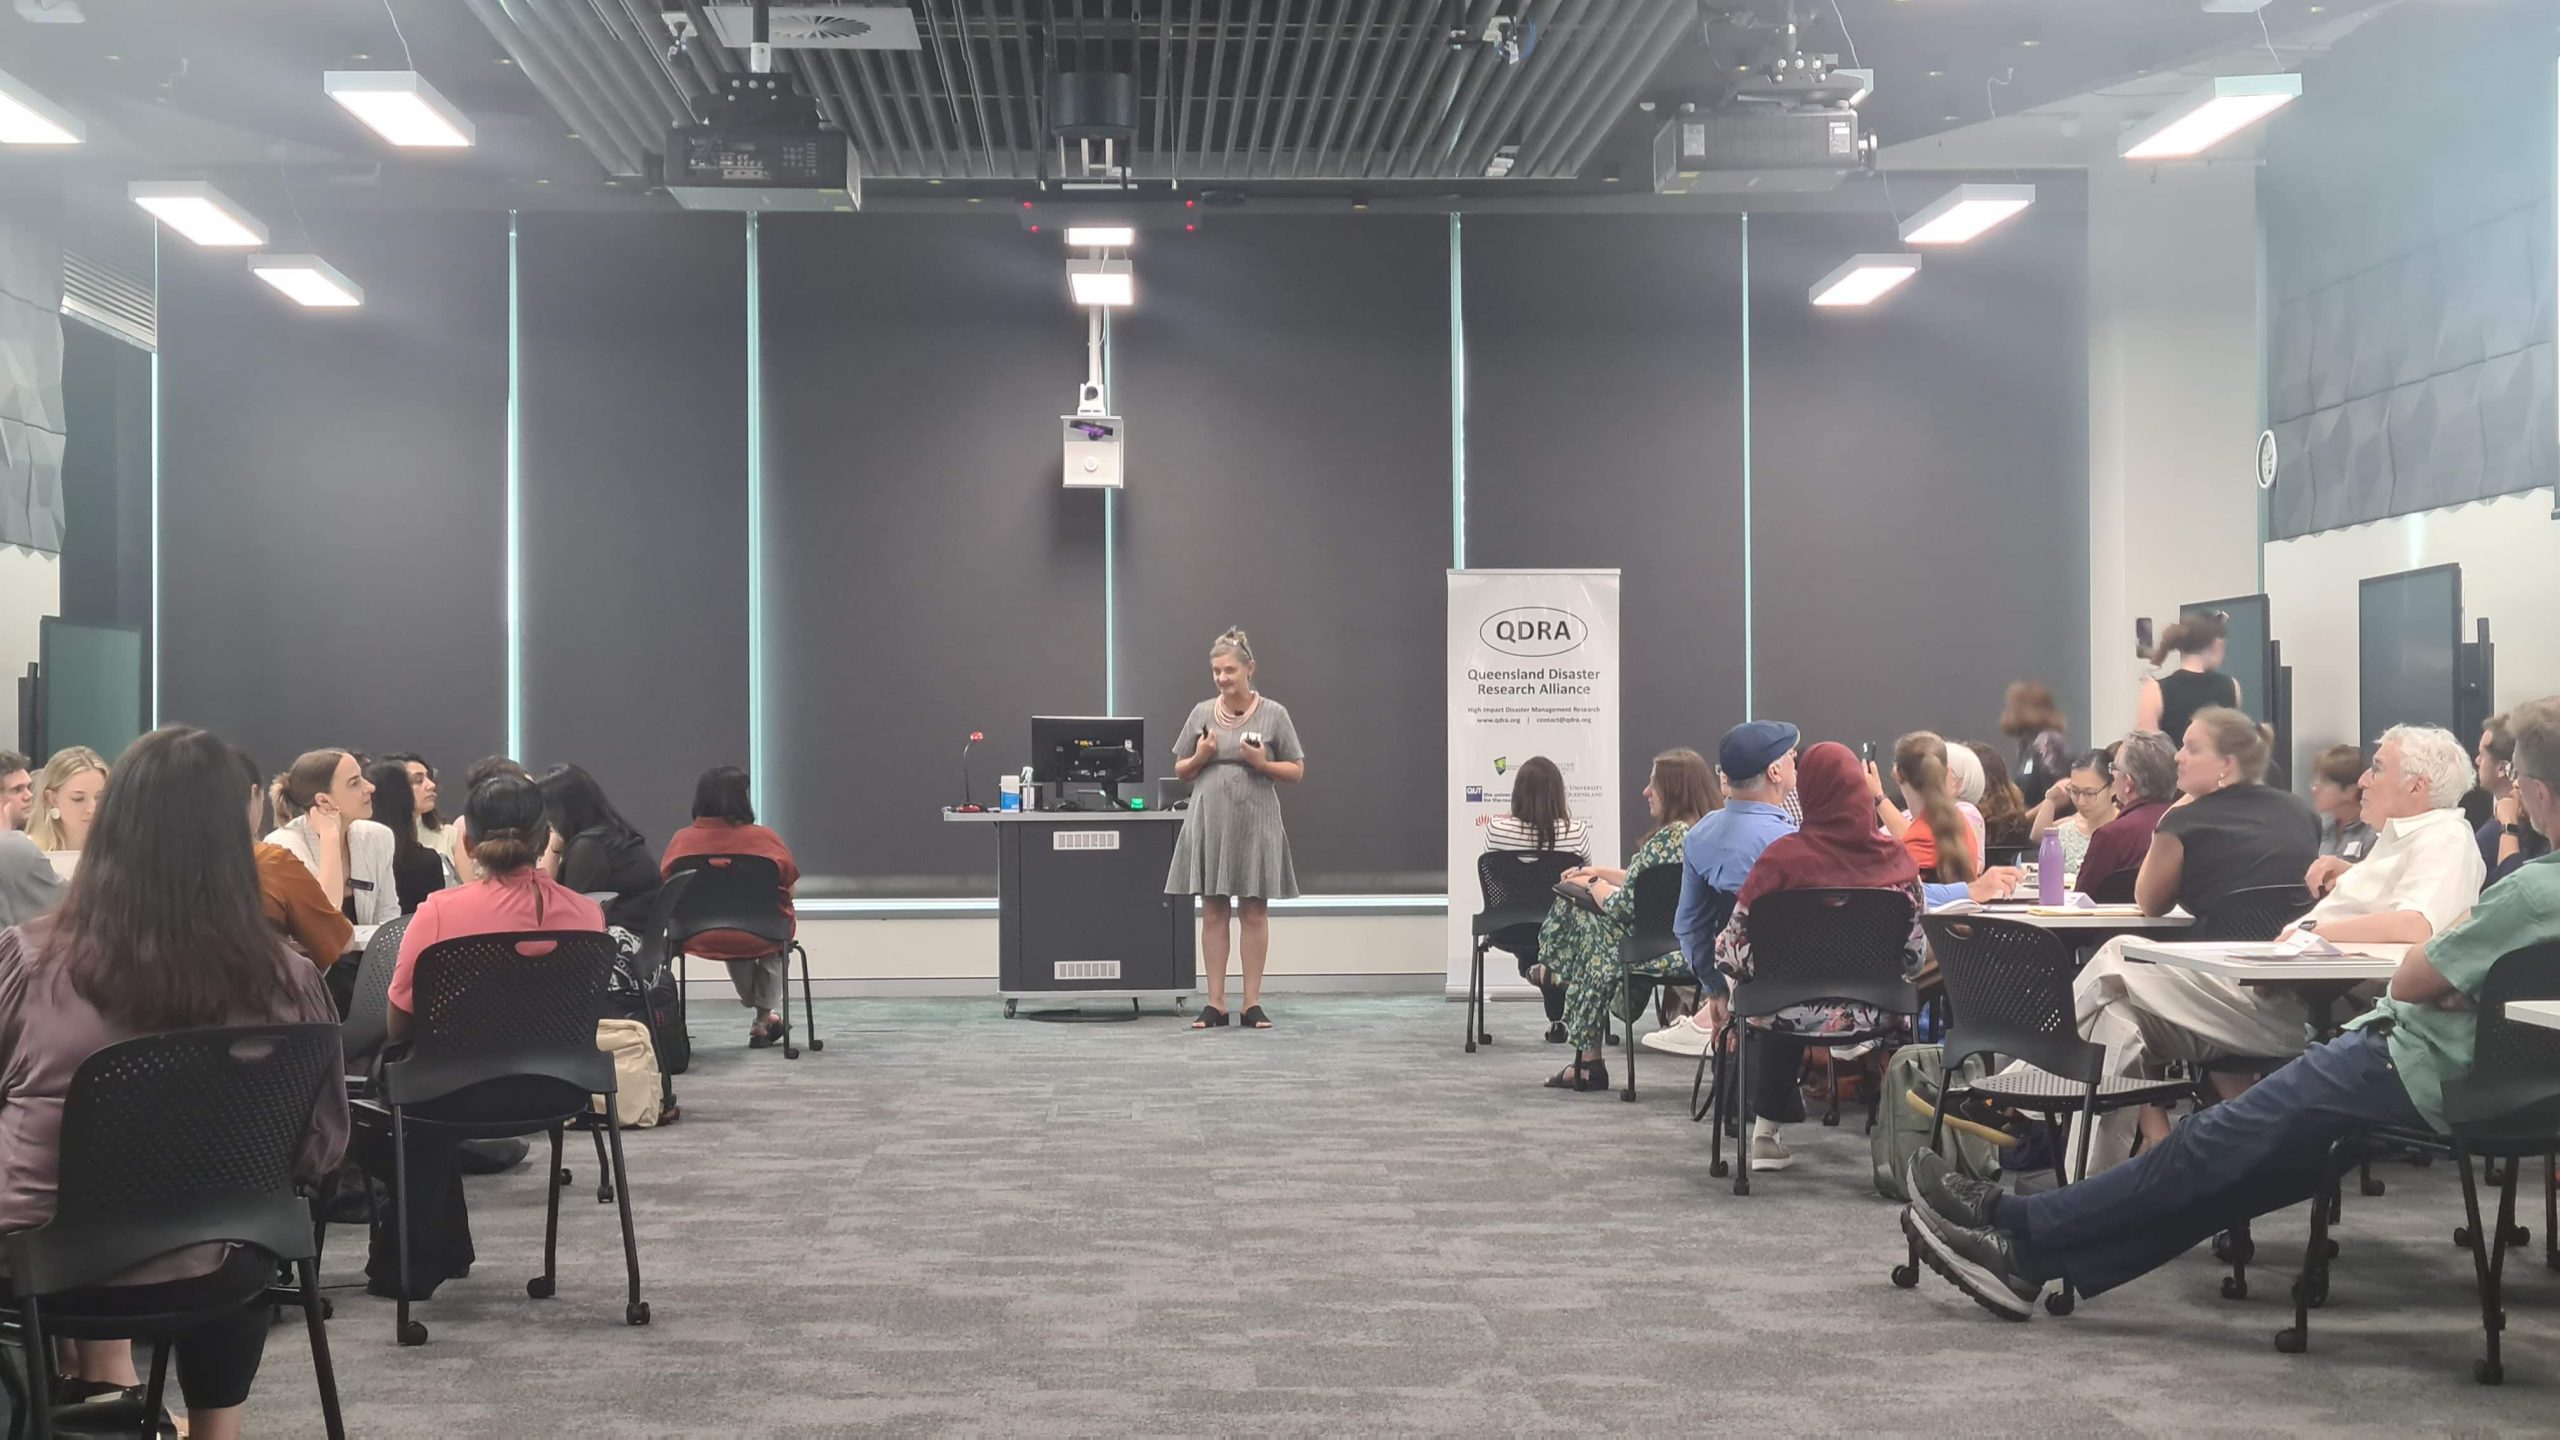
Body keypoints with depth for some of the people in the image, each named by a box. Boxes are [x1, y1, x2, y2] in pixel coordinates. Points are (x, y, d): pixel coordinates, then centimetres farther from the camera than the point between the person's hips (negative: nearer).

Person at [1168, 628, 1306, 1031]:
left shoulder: (1273, 714, 0)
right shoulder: (1202, 713, 7)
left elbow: (1297, 771, 3)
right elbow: (1180, 771, 14)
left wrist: (1263, 764, -13)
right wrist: (1200, 757, -5)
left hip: (1254, 823, -2)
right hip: (1209, 821, 2)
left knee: (1254, 911, 3)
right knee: (1213, 912, 3)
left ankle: (1252, 1003, 9)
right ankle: (1215, 1004, 8)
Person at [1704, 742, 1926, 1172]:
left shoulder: (1782, 857, -14)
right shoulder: (1897, 858, -7)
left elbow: (1739, 935, -7)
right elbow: (1915, 950, 0)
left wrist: (1718, 991, 10)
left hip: (1796, 1011, -2)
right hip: (1873, 1013, 2)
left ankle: (1768, 1130, 39)